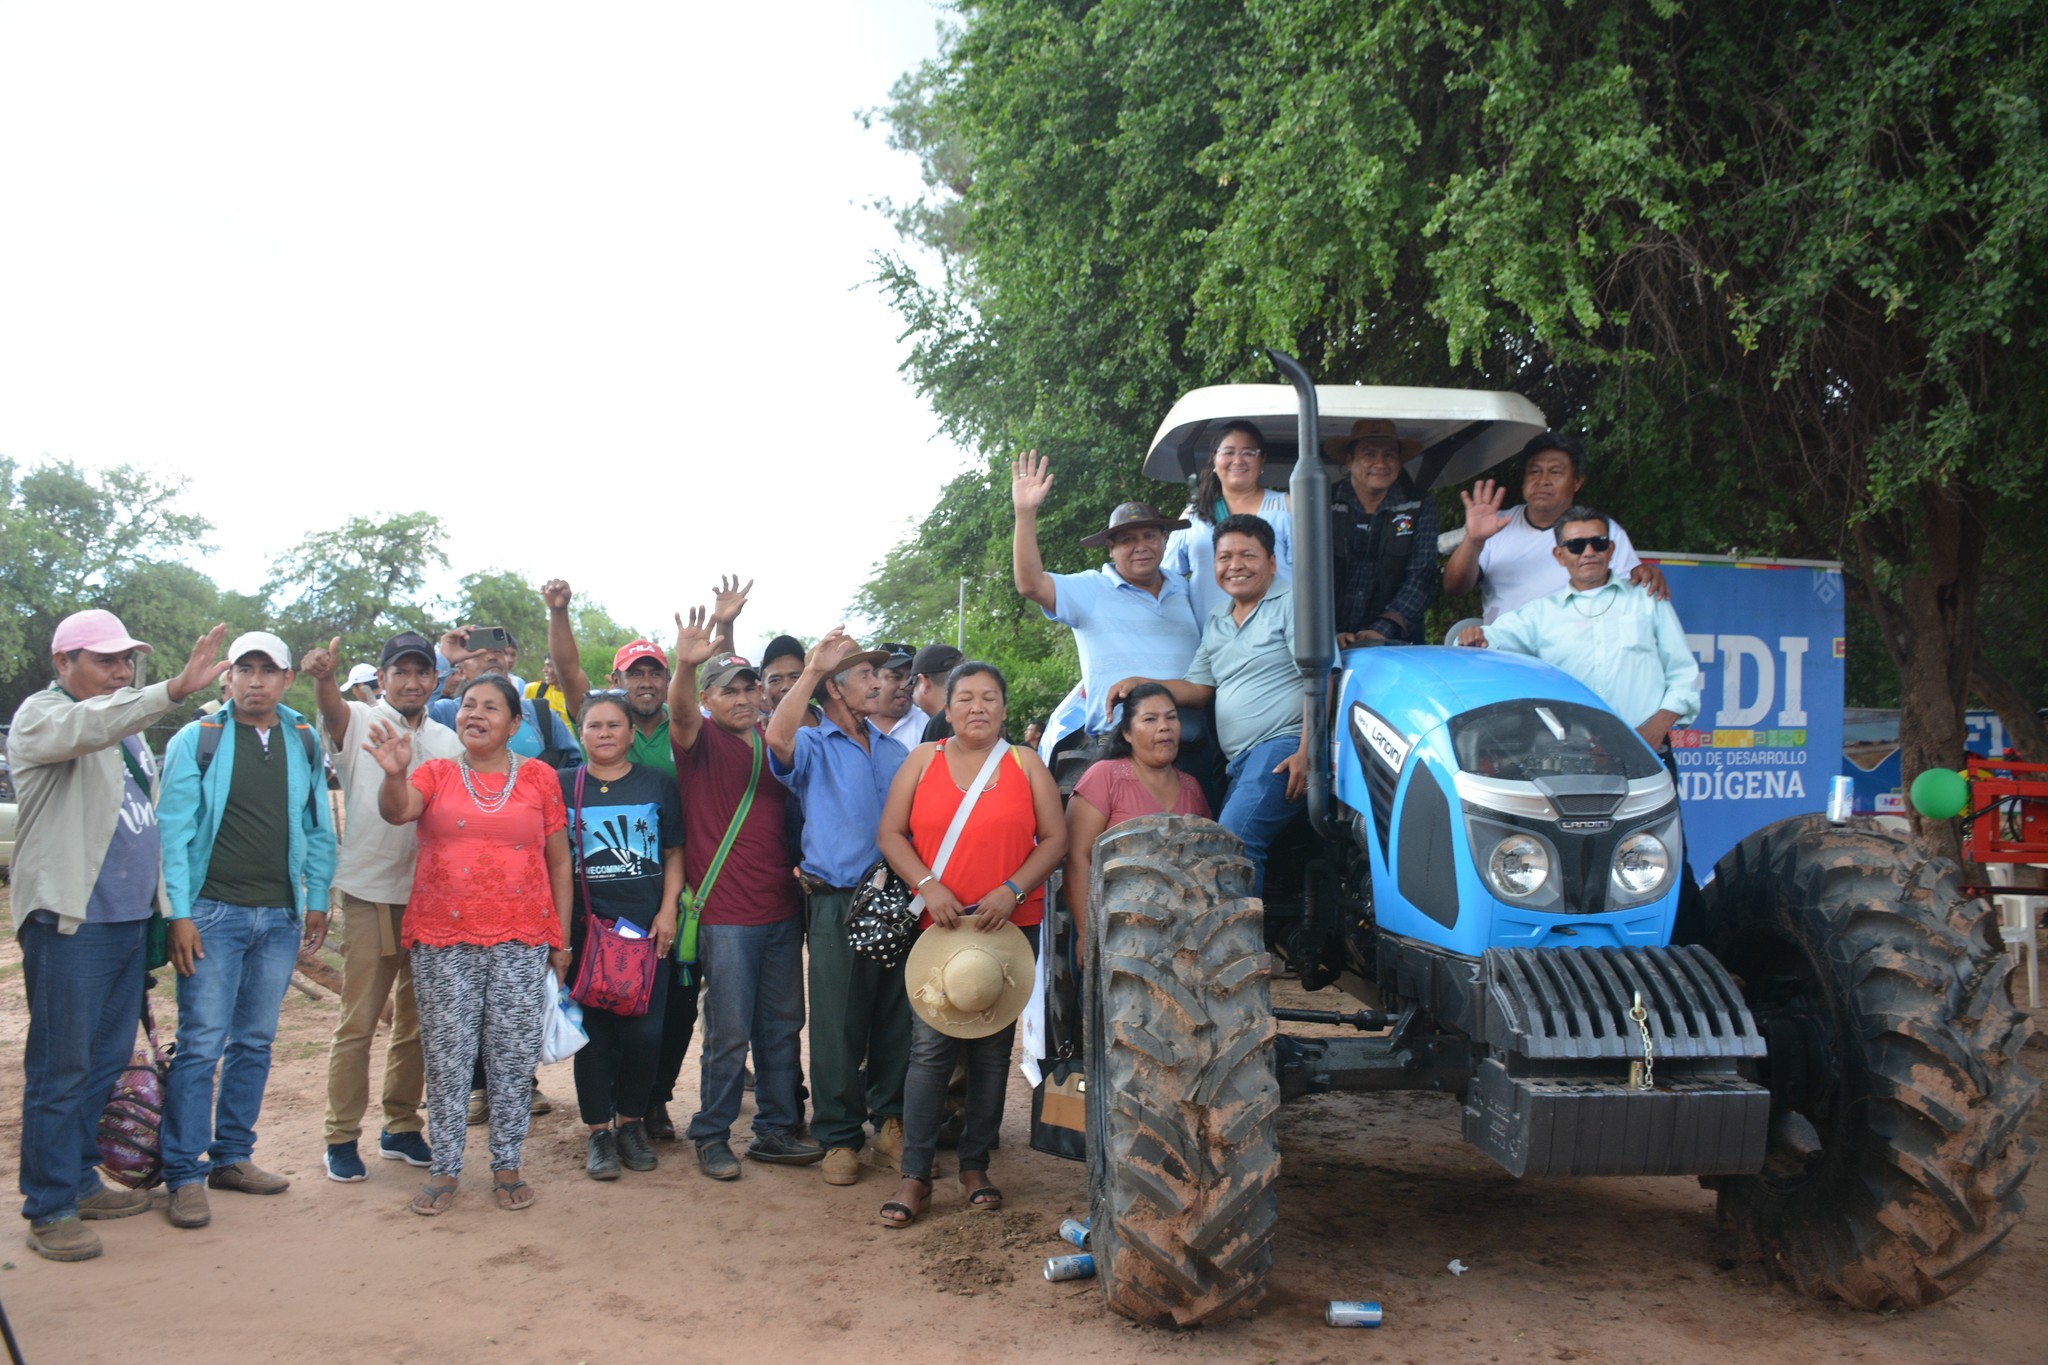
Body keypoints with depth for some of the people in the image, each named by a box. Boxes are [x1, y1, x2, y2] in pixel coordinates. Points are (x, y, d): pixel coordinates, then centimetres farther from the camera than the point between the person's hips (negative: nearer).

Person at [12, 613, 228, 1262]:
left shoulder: (126, 725, 17)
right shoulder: (41, 714, -6)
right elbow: (87, 727, -31)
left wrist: (160, 905, 17)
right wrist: (175, 690, -43)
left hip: (129, 918, 8)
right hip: (70, 921, -8)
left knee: (107, 1061, 14)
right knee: (60, 1068, -1)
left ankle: (80, 1180, 26)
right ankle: (49, 1208, 7)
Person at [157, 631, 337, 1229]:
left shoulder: (305, 742, 9)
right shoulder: (195, 741, -2)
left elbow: (319, 829, 13)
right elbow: (174, 832, -5)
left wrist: (317, 900, 8)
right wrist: (179, 914, -11)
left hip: (280, 916, 4)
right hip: (213, 912, -4)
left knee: (255, 1044, 11)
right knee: (201, 1044, -5)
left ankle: (231, 1157, 22)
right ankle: (184, 1174, 3)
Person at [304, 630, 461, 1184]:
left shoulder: (447, 741, 11)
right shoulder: (359, 723, -2)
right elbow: (332, 707, -25)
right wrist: (322, 677, -48)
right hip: (370, 893, -4)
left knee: (416, 1020, 11)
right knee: (358, 1022, 0)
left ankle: (401, 1128, 24)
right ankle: (342, 1137, 11)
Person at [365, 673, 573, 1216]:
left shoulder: (539, 777, 7)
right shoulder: (436, 773, 9)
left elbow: (559, 861, 8)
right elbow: (397, 811, -12)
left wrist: (562, 936, 5)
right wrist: (394, 774, -33)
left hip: (521, 938, 0)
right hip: (442, 939, 0)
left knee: (514, 1054, 4)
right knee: (447, 1054, 3)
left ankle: (507, 1164, 17)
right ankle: (445, 1168, 14)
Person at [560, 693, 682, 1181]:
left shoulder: (658, 783, 8)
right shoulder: (563, 785, 7)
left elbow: (674, 853, 9)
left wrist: (667, 911, -2)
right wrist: (559, 926, 0)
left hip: (646, 926, 0)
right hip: (586, 926, 0)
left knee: (644, 1031, -2)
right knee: (592, 1031, 1)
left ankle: (632, 1122, 18)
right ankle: (598, 1131, 14)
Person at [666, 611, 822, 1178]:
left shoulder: (773, 745, 13)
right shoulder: (702, 740, -4)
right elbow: (680, 711, -27)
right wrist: (685, 665, -48)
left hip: (781, 910, 6)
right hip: (725, 914, -6)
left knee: (783, 1026, 11)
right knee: (729, 1032, -2)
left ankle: (777, 1130, 23)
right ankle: (711, 1137, 13)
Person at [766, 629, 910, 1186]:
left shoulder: (893, 749, 16)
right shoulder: (813, 746, 0)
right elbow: (778, 739, -25)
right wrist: (812, 670, -24)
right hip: (838, 903, -4)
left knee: (897, 1018, 10)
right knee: (838, 1025, 1)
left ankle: (891, 1120, 25)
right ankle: (839, 1137, 13)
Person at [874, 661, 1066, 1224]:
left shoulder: (1025, 764, 7)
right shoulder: (923, 760, 7)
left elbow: (1055, 837, 1)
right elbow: (890, 833, 2)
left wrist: (1012, 890, -12)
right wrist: (928, 885, -12)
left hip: (1010, 925, 1)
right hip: (938, 924, -1)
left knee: (993, 1049, 8)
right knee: (930, 1047, -6)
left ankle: (975, 1166, 20)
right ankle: (914, 1175, 2)